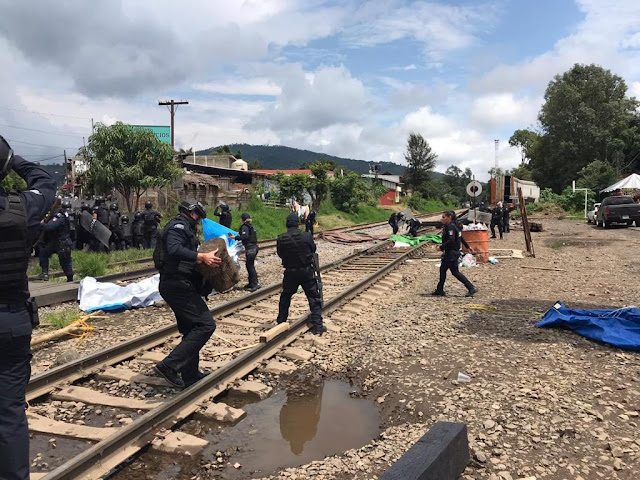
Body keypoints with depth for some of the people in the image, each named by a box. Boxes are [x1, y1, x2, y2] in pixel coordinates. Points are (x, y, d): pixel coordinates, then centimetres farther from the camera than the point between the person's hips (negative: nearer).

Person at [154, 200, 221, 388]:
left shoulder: (184, 228, 24)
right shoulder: (178, 226, -9)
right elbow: (174, 249, -28)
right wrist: (201, 257, -30)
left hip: (178, 286, 11)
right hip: (178, 285, -11)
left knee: (191, 330, 18)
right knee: (205, 324, -16)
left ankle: (190, 375, 27)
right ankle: (170, 366, -16)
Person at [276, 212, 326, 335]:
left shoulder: (281, 239, -11)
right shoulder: (307, 236, -14)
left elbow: (280, 254, 3)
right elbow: (313, 249, 2)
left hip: (290, 272, 2)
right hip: (306, 271, -2)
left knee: (285, 297, 21)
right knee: (314, 298, 7)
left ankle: (281, 322, 32)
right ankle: (317, 325, 5)